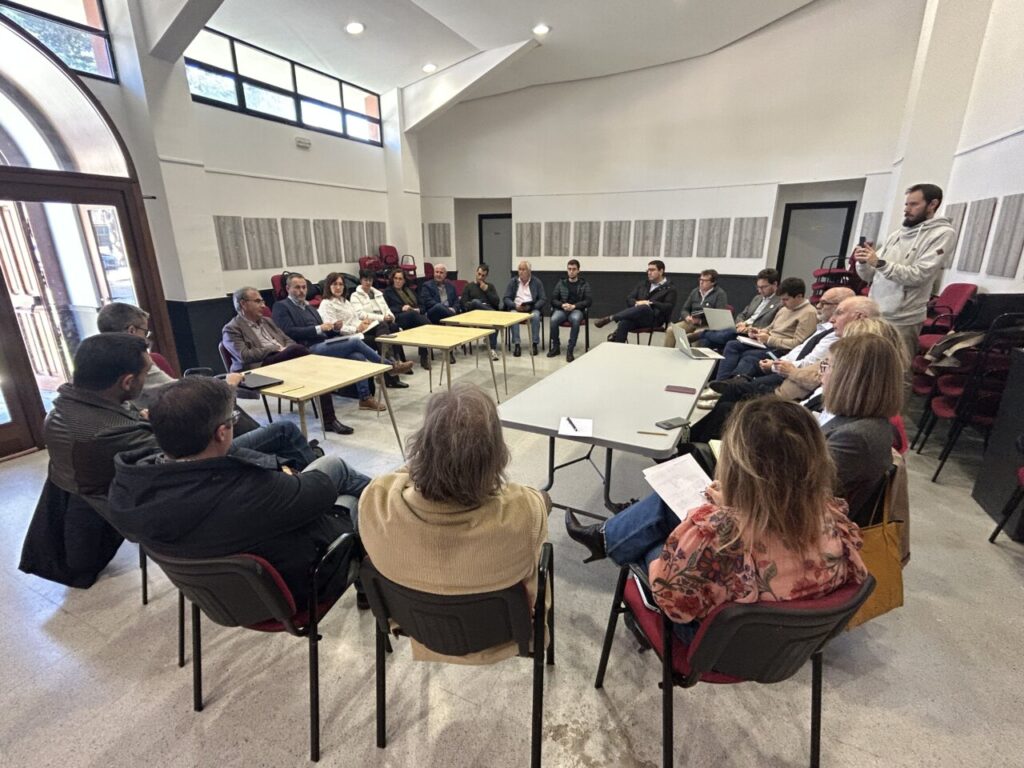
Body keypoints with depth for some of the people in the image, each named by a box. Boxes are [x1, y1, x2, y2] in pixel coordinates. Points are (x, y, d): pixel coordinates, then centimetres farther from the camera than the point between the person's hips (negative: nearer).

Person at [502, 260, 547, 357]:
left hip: (532, 308, -1)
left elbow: (543, 299, 0)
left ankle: (534, 344, -26)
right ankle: (516, 344, -32)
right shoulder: (512, 282, 10)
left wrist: (531, 306, -17)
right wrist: (515, 306, -15)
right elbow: (506, 298, 4)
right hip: (516, 308, 1)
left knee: (535, 316, -33)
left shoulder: (537, 282, 7)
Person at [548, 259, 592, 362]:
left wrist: (574, 306, -17)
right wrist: (562, 305, -14)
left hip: (577, 310, -2)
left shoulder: (584, 284, 8)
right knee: (554, 319, -33)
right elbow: (553, 300, 8)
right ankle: (556, 347, -13)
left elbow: (589, 301, -2)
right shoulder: (561, 283, 13)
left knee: (575, 319, -38)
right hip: (562, 309, 2)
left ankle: (570, 350, -32)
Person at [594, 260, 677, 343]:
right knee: (624, 322, -34)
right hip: (636, 317, 3)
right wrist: (636, 303, -10)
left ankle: (610, 318, -34)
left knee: (644, 308, -38)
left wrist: (650, 303, -17)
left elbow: (668, 308, -6)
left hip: (653, 319, -3)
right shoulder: (642, 284, 22)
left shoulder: (670, 288, 8)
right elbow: (629, 299, 14)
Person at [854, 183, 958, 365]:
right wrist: (864, 263, -8)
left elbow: (918, 276, -14)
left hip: (902, 321, -5)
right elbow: (870, 276, 12)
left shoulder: (943, 234, -2)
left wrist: (880, 263, -20)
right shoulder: (896, 234, 15)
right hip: (873, 315, 6)